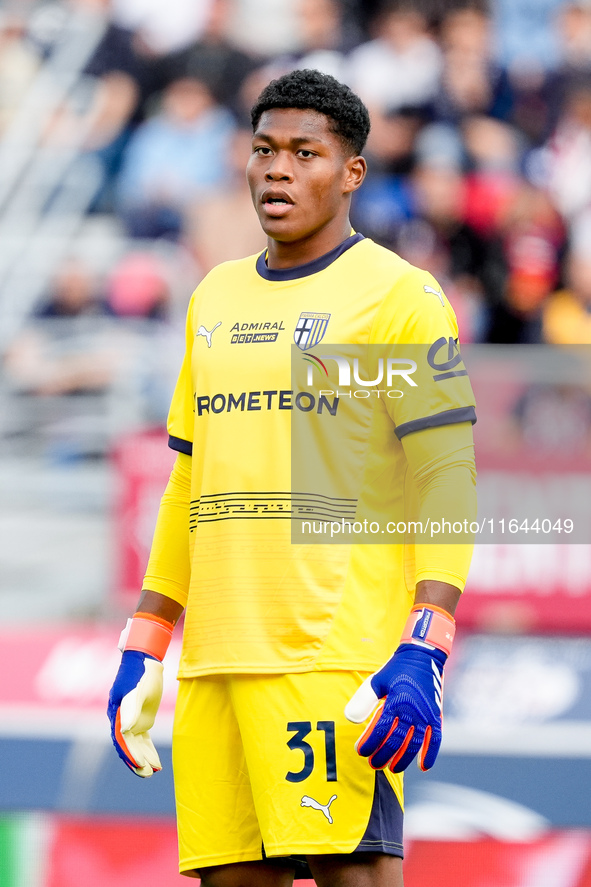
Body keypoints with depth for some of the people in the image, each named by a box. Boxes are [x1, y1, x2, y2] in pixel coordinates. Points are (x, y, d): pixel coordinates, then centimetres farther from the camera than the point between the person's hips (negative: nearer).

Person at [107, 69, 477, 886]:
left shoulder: (400, 297, -1)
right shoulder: (216, 298, 19)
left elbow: (446, 481, -7)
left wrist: (422, 656, -18)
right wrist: (143, 650, 18)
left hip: (338, 658, -6)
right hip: (216, 659, 6)